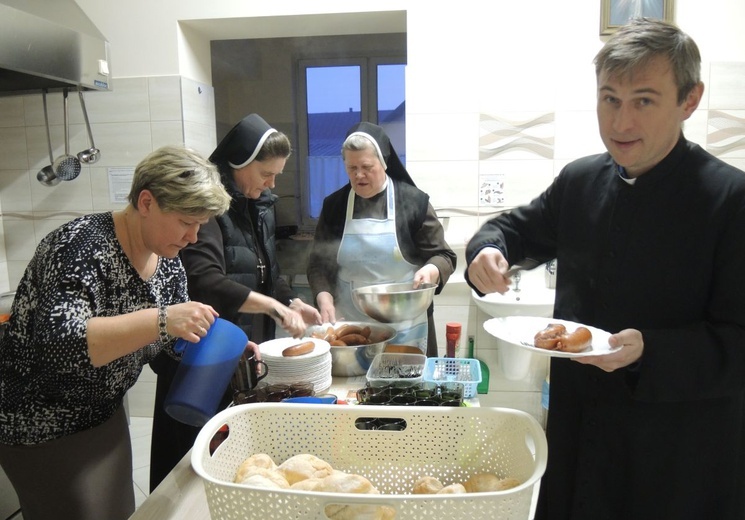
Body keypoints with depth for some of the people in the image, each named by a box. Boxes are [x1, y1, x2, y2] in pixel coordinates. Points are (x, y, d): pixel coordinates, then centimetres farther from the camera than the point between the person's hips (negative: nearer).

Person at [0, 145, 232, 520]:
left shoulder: (168, 264, -4)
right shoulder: (84, 246, -26)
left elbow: (170, 344, 4)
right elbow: (58, 345, -37)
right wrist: (160, 320, -44)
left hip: (105, 415, 7)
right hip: (43, 429, -7)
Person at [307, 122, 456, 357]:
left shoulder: (413, 201, -3)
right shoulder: (334, 205, 4)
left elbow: (444, 256, 0)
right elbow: (319, 263, 6)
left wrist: (430, 271, -21)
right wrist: (324, 299, -11)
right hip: (348, 325, 2)